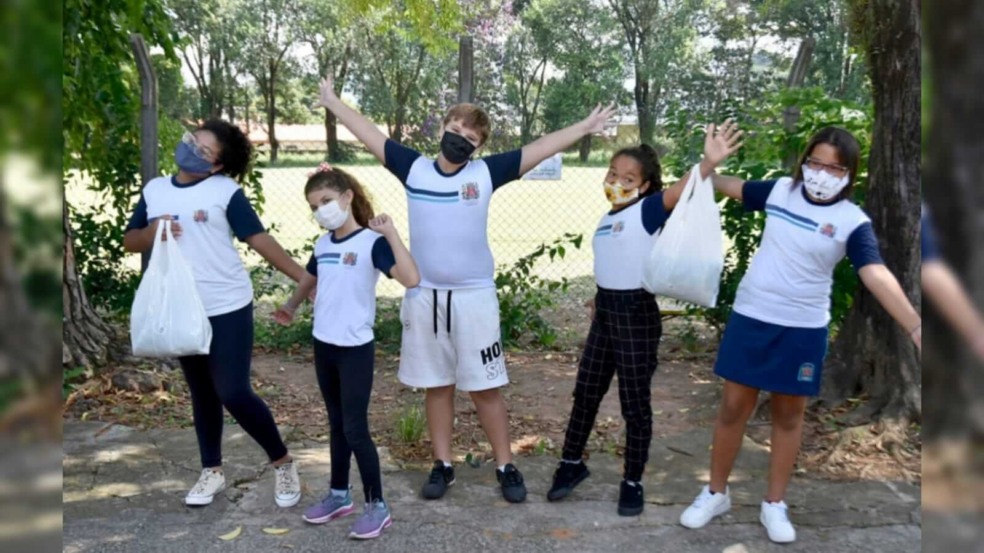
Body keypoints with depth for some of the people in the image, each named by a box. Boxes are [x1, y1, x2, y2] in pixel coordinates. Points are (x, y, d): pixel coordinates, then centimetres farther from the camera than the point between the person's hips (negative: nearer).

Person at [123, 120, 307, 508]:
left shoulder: (227, 191, -7)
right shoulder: (154, 190, 7)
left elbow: (259, 240, -10)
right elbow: (129, 241, 11)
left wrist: (305, 278, -18)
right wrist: (152, 232, -12)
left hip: (227, 309, -5)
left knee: (234, 393, -8)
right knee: (202, 394, 16)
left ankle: (283, 464, 11)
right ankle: (212, 470, 31)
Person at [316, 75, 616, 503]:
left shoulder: (485, 173, -2)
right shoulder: (414, 168, 3)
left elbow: (540, 148, -1)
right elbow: (370, 134, 11)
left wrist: (584, 128, -1)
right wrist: (332, 102, 18)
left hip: (473, 297, -2)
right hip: (423, 297, 2)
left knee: (484, 387, 6)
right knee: (436, 386, 12)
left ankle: (506, 467, 19)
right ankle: (442, 466, 26)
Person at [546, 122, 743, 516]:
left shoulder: (648, 210, -10)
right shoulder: (607, 219, 10)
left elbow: (680, 191, -28)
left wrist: (709, 163, -44)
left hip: (636, 313, -7)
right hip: (605, 311, 7)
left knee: (635, 403, 4)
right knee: (586, 392, 16)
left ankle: (633, 483, 19)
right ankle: (572, 463, 34)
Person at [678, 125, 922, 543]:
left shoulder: (853, 222, -11)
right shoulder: (780, 190, -2)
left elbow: (877, 276, -23)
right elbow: (734, 187, 16)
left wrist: (915, 327, -35)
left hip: (803, 329, -1)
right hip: (750, 317, 2)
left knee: (789, 416, 11)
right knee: (733, 408, 7)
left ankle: (774, 505, 26)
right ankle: (715, 493, 24)